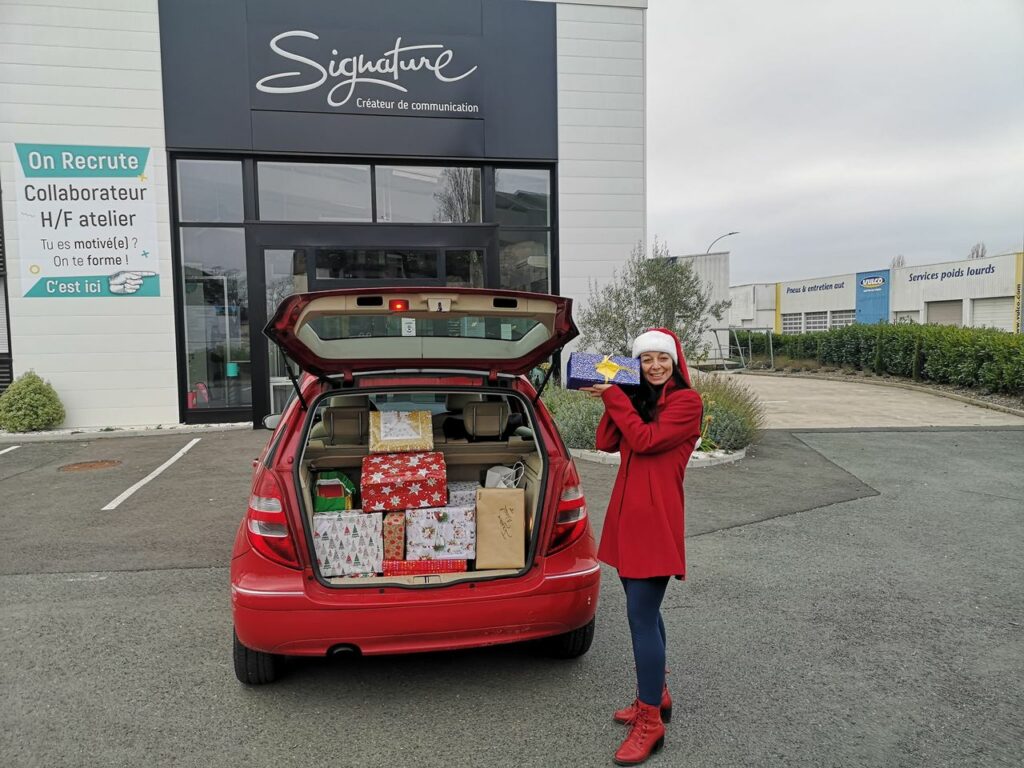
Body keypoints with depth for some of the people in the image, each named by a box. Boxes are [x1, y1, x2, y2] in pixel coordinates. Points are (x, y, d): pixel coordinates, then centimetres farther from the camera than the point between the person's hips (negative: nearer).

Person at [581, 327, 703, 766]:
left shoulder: (687, 401, -8)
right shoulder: (639, 399, 13)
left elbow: (646, 440, -19)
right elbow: (606, 443, 4)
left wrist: (615, 397, -14)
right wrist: (612, 398, -7)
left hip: (656, 520, -8)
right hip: (628, 515, 8)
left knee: (641, 615, -7)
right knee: (644, 610, 17)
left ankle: (650, 723, 3)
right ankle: (656, 697, 32)